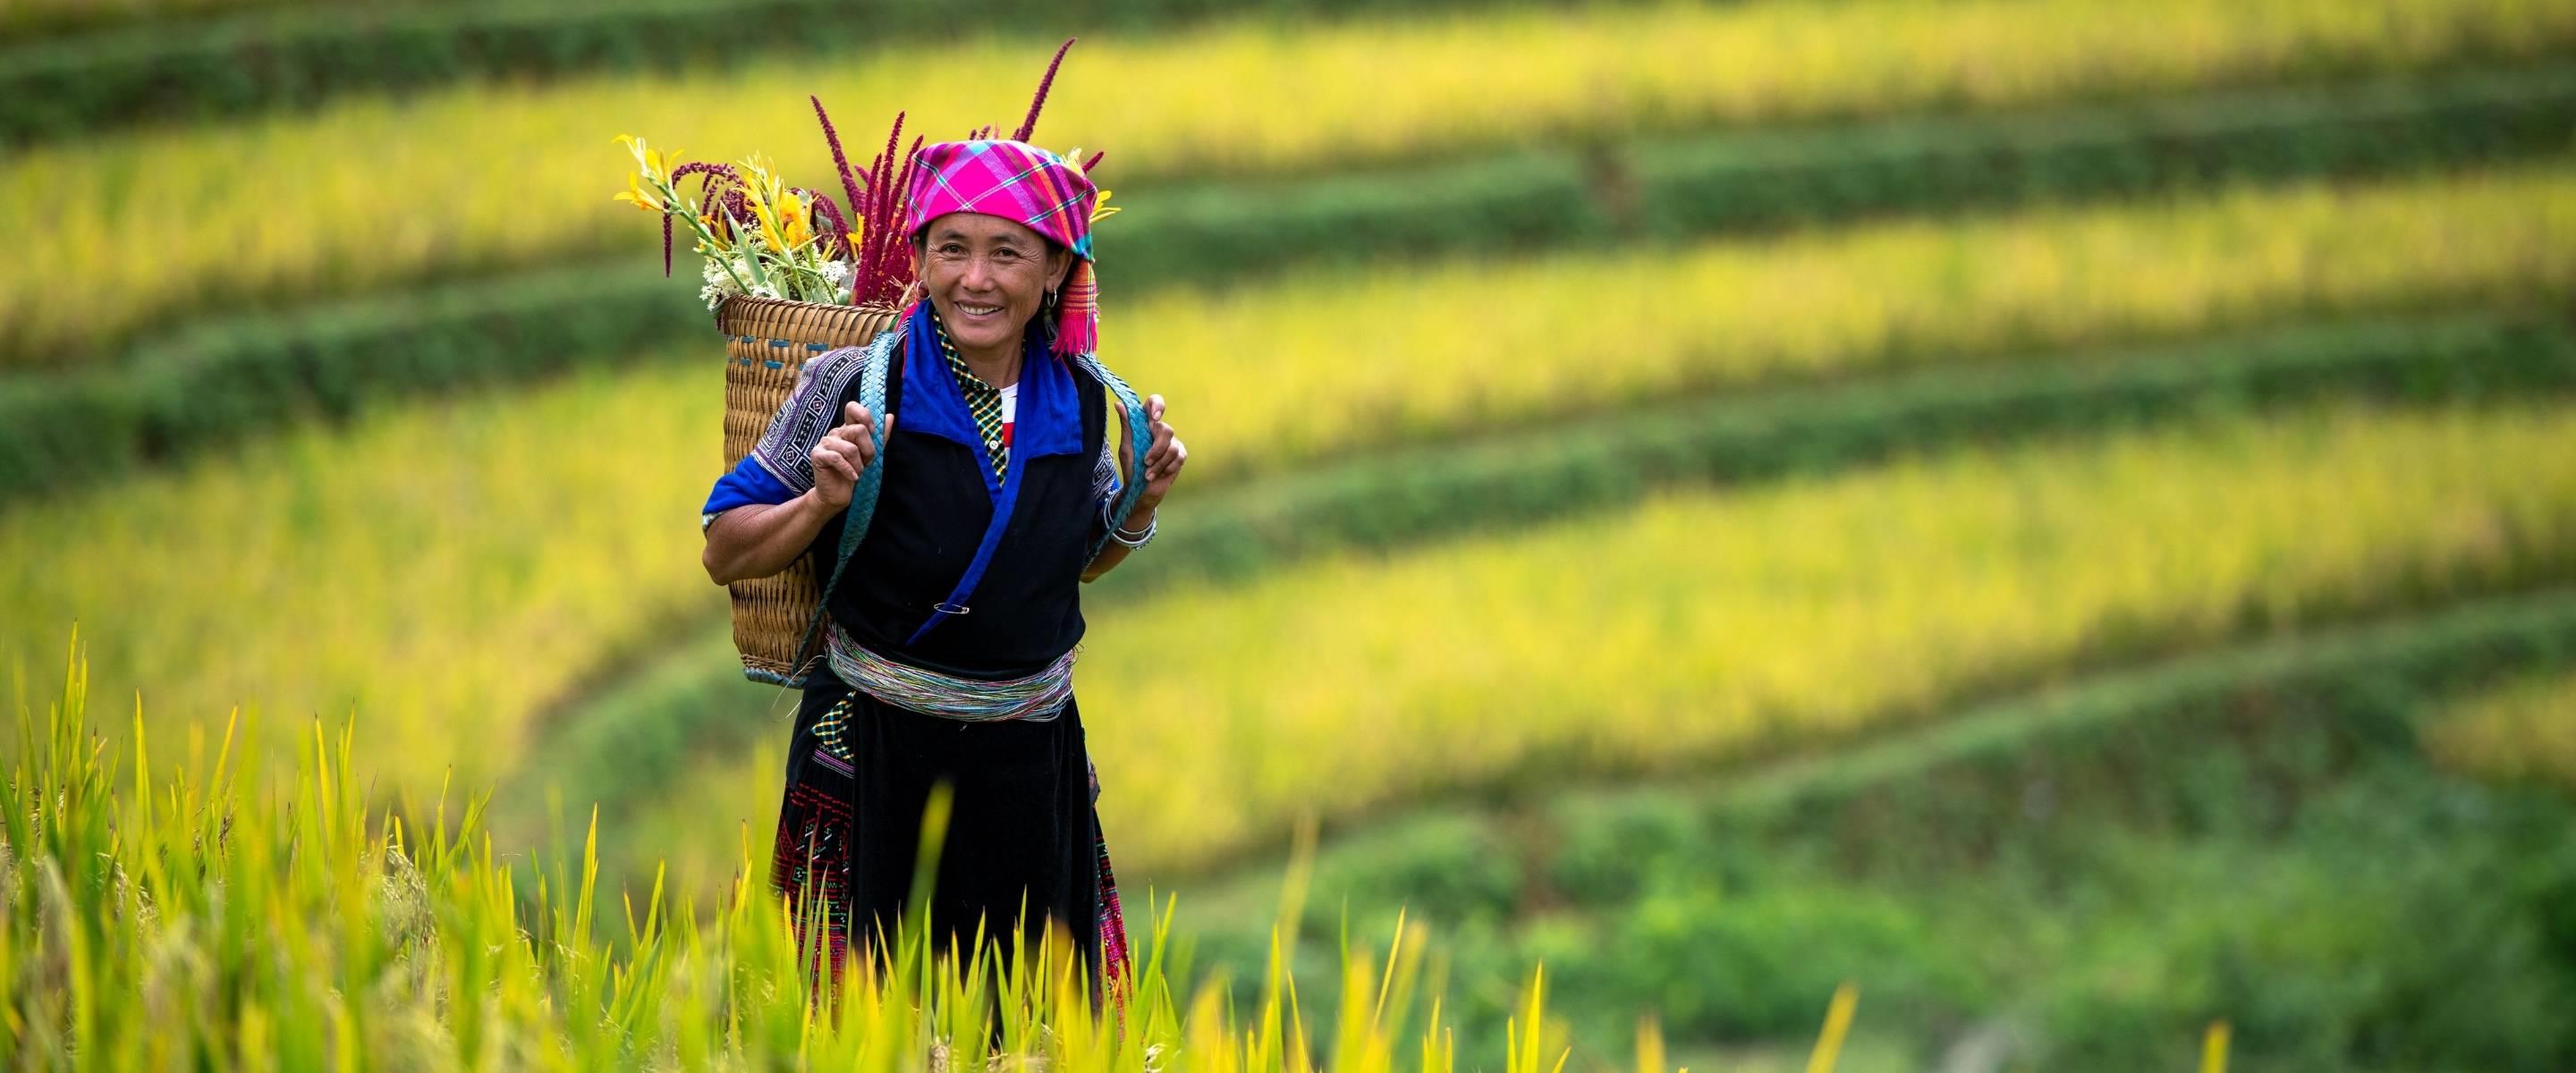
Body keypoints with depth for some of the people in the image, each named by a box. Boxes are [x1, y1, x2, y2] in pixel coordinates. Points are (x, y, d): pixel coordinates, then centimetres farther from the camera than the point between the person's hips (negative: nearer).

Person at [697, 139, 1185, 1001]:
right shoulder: (855, 386, -10)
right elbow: (725, 556, -3)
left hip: (1033, 761, 3)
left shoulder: (1082, 402, 1)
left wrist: (1142, 502, 2)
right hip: (878, 758, -3)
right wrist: (823, 503, -19)